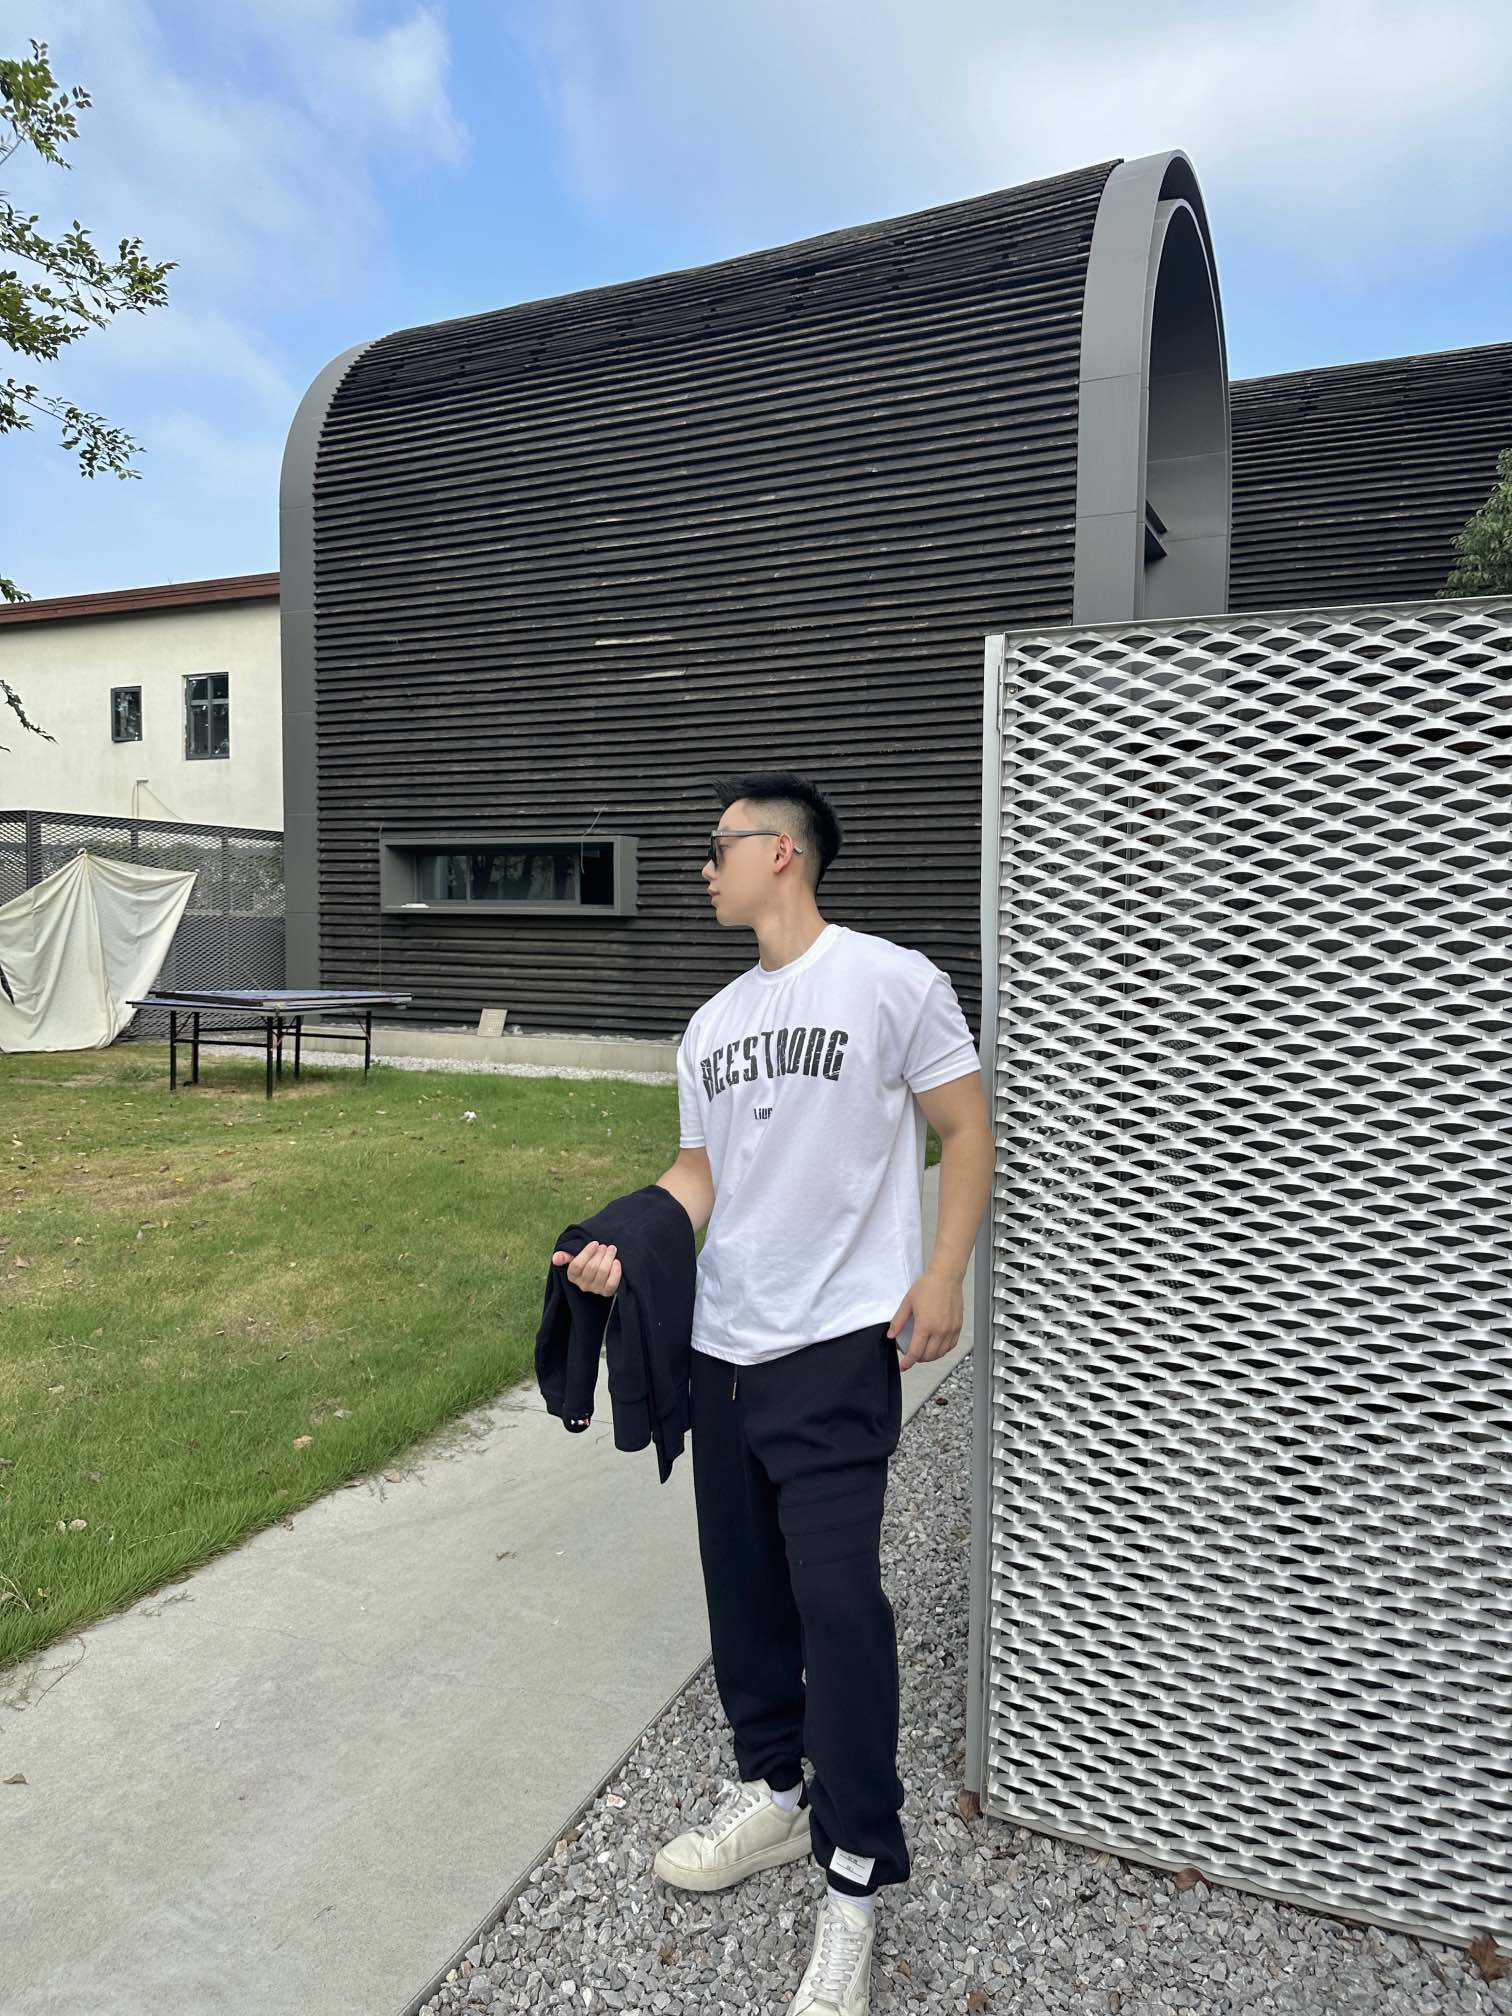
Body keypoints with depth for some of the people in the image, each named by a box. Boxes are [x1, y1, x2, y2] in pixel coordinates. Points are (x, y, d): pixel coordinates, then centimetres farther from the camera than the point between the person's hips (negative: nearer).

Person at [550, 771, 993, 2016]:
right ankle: (774, 1794, 37)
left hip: (838, 1345, -7)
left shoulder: (891, 982, -6)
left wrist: (942, 1275, -14)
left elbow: (967, 1130, -4)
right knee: (743, 1584, 16)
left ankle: (858, 1879, 10)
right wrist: (626, 1248, -3)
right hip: (722, 1347, 7)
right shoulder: (712, 1024, 14)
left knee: (836, 1596, -7)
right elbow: (698, 1171, 14)